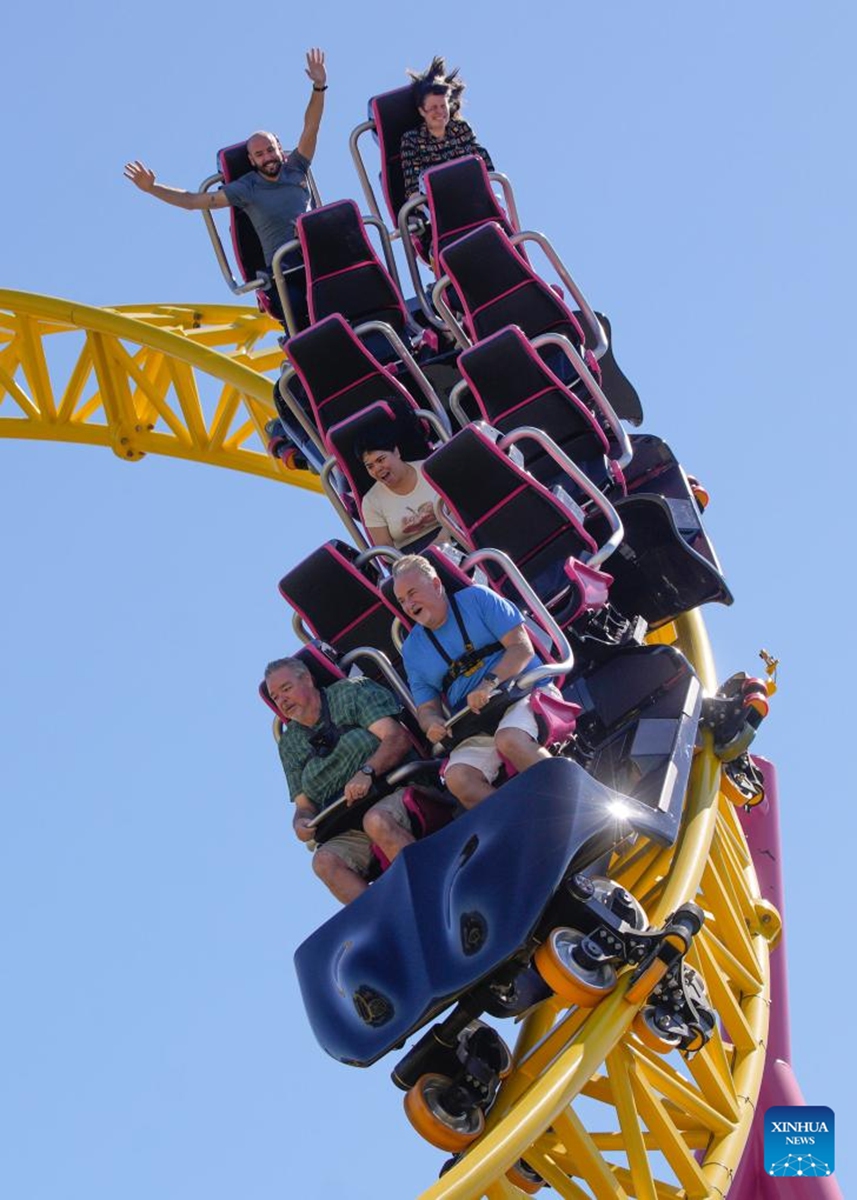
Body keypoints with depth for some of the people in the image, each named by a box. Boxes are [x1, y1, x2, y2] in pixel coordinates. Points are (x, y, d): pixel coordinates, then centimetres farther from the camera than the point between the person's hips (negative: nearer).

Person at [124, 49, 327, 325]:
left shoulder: (295, 169, 16)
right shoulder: (247, 188, 8)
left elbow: (310, 127, 9)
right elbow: (192, 200, 8)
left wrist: (319, 88, -4)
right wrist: (151, 188, 3)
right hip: (282, 268, -3)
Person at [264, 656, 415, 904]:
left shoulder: (351, 692, 7)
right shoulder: (289, 743, 22)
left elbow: (397, 738, -5)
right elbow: (304, 803, 18)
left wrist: (367, 772, -22)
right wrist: (301, 821, -6)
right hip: (351, 833, 4)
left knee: (377, 821, -38)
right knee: (325, 861, -27)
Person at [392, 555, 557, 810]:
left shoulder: (476, 598, 6)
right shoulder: (412, 649, 17)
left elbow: (522, 648, -3)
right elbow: (426, 708, 16)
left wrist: (489, 684, -19)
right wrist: (433, 723, -10)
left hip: (524, 692, -3)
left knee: (510, 740, -38)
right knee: (458, 778, -29)